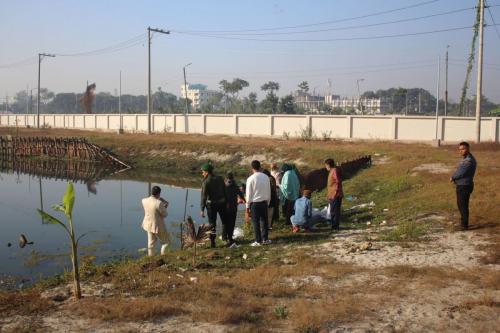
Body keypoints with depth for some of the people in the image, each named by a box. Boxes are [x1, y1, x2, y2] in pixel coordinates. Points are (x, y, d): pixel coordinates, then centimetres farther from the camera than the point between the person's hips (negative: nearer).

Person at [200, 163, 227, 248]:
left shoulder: (206, 182, -14)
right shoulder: (220, 179, 0)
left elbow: (204, 196, -16)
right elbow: (224, 191, 5)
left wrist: (202, 209, -14)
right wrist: (226, 201, 15)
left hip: (211, 204, -4)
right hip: (222, 203, 4)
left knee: (212, 224, 5)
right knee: (225, 222, 18)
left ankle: (212, 243, 6)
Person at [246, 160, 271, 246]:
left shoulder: (251, 179, -12)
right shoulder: (266, 177, 1)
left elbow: (248, 194, -8)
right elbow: (269, 191, 8)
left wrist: (247, 206, 0)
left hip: (254, 203, -4)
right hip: (264, 202, 4)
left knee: (256, 222, 3)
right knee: (264, 220, 13)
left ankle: (258, 241, 5)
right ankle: (265, 239, 18)